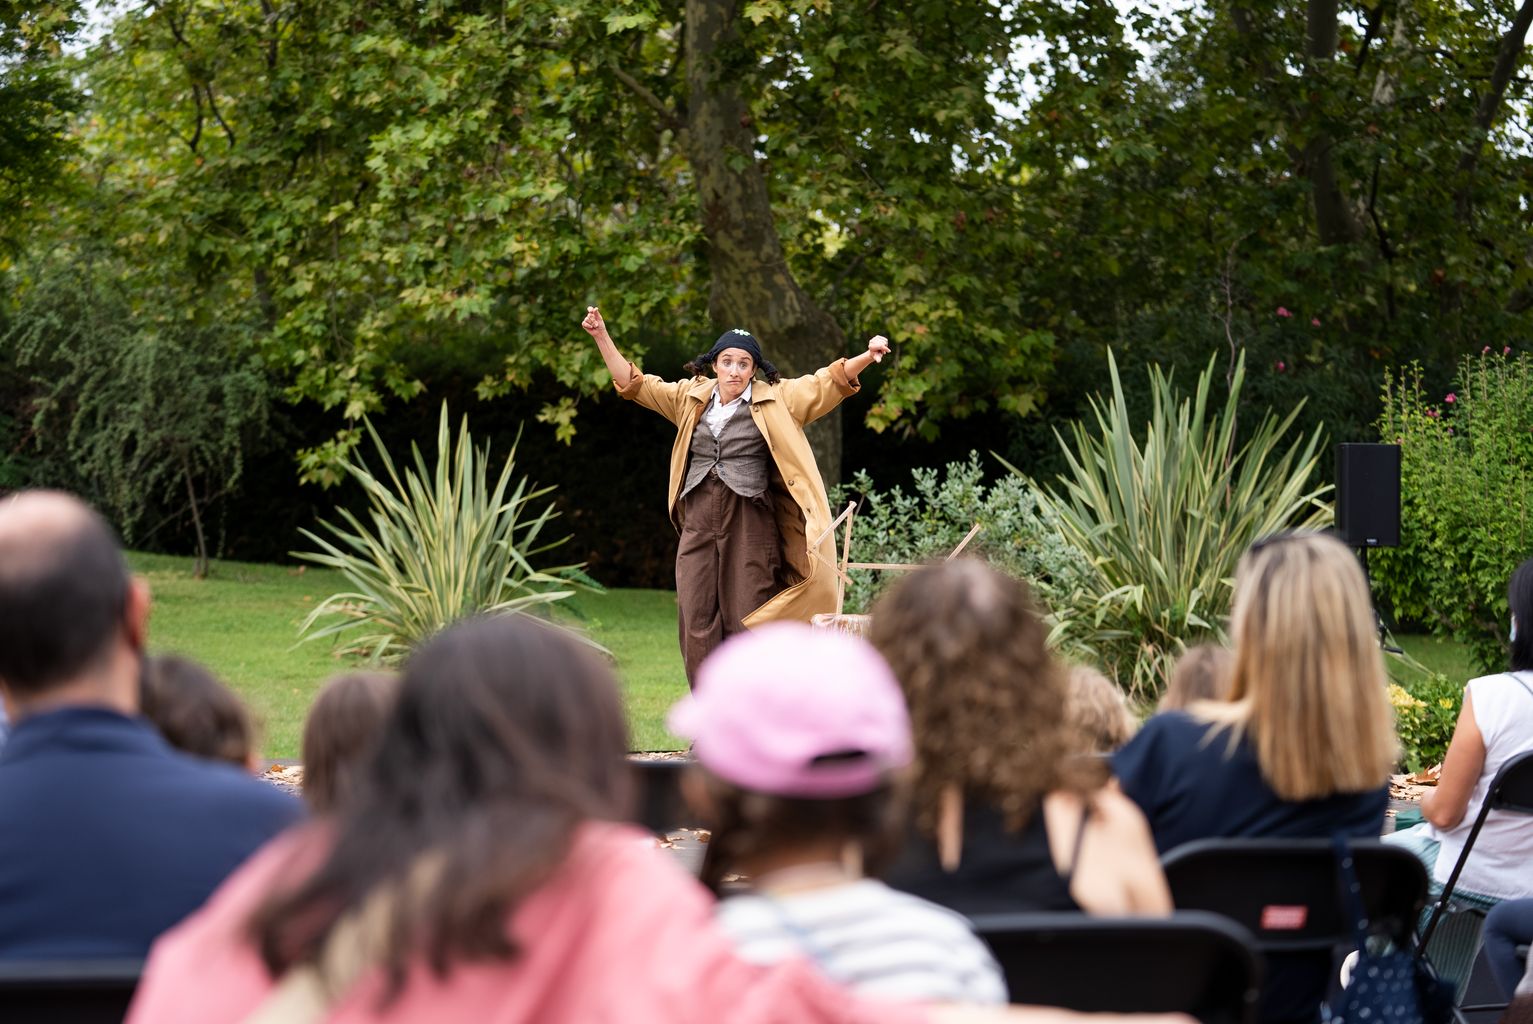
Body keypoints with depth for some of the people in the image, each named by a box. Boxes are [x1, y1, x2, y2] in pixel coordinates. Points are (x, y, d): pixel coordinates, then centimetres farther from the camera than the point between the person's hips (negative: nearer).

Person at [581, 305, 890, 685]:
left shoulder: (775, 400, 3)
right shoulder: (691, 398, 11)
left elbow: (828, 383, -2)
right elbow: (635, 384, 16)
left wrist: (867, 356, -17)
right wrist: (602, 337, 8)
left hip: (750, 524, -3)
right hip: (698, 524, 3)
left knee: (747, 621, -3)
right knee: (697, 621, 0)